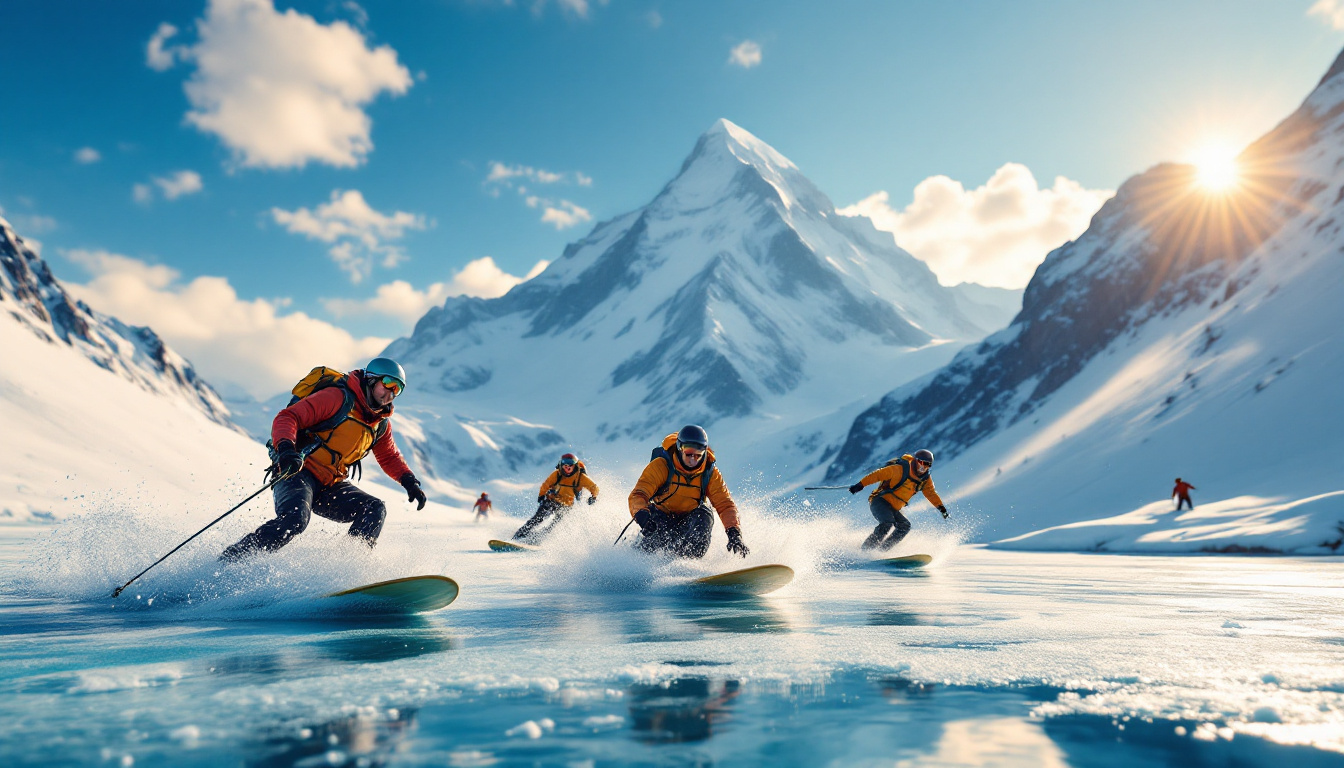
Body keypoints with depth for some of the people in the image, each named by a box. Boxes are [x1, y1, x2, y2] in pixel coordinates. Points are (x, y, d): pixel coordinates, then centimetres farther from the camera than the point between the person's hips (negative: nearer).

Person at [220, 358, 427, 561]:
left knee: (375, 509, -10)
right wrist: (286, 448, -36)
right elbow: (287, 418, -17)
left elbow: (390, 456, 27)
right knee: (295, 519, -32)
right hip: (298, 471, -8)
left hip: (329, 487, 8)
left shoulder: (380, 423, 12)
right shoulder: (338, 397, -12)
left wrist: (409, 481, 10)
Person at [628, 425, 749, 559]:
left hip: (689, 521, 2)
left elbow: (725, 505, -15)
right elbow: (638, 495, -29)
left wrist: (734, 534, -32)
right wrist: (642, 516, -52)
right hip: (662, 517, -2)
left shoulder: (710, 473, -13)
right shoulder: (661, 465, -21)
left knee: (705, 514, -28)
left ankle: (690, 559, -17)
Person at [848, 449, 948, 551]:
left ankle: (881, 550, -11)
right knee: (888, 523, -30)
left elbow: (931, 493, 20)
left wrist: (941, 507, 8)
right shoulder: (900, 469, -17)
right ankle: (865, 549, -22)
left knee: (905, 526, -12)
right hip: (880, 501, -8)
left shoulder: (925, 480, 5)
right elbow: (878, 474, -18)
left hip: (893, 509, 8)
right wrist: (860, 485, -24)